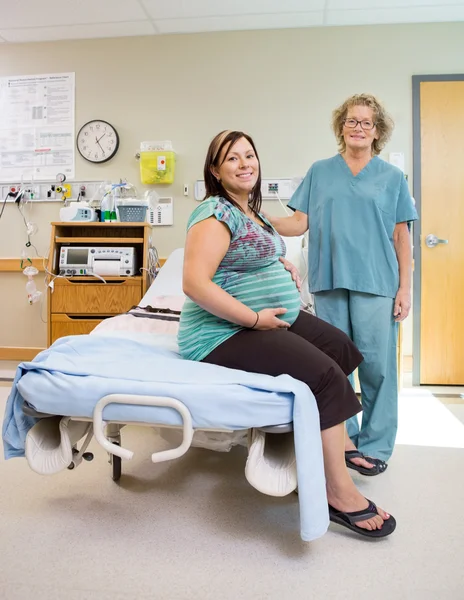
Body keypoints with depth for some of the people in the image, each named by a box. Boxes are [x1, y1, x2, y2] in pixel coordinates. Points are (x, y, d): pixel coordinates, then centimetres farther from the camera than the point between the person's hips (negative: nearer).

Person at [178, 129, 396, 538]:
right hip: (226, 333, -11)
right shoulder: (217, 213, -16)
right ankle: (340, 493, -8)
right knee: (325, 376, -22)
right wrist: (255, 318, -23)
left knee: (342, 348, 11)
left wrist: (281, 266, 13)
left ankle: (339, 442, 26)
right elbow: (195, 283, -26)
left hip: (270, 317, 11)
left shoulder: (249, 210, 15)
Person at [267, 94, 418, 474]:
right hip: (329, 280, 2)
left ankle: (375, 445, 12)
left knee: (376, 364, -3)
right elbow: (300, 222, 7)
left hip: (376, 282, -1)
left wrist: (405, 287, -1)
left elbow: (402, 236, 7)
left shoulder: (392, 177, 10)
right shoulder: (320, 172, 13)